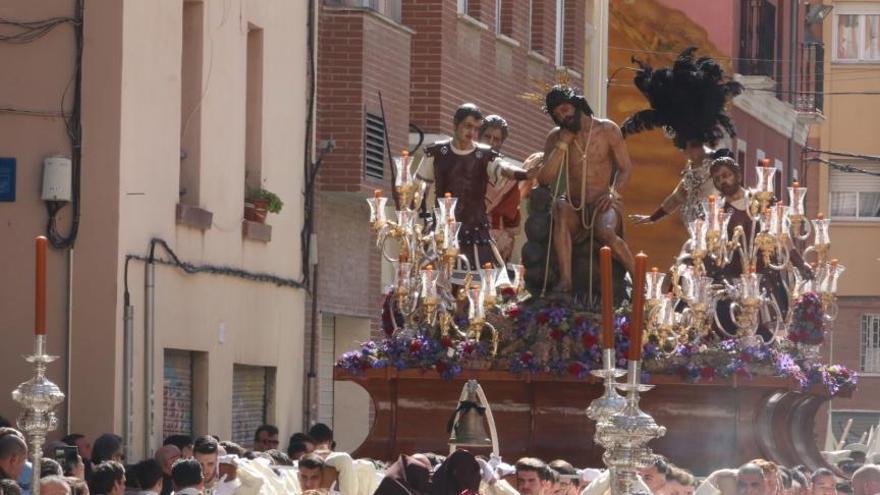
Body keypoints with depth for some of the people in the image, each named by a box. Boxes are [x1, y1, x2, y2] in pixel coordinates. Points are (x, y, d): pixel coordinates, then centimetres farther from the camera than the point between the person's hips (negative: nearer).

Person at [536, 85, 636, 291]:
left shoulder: (607, 130, 2)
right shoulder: (555, 137, 7)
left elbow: (625, 168, 5)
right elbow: (544, 179, -3)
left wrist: (613, 193, -14)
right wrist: (563, 143, -9)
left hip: (602, 204, -2)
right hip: (574, 207, 2)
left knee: (605, 232, -35)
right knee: (560, 210, -35)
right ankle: (565, 280, -42)